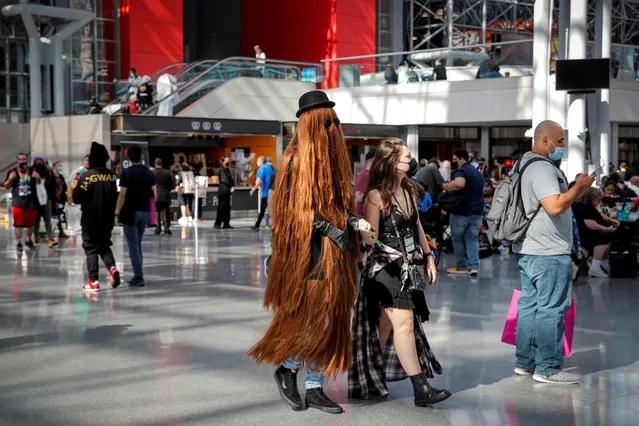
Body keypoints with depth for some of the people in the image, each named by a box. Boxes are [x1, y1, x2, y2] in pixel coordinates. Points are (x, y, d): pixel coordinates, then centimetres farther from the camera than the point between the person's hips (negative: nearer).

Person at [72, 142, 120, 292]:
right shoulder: (111, 175, -2)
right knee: (104, 246, 20)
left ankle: (93, 282, 4)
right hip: (108, 218, 4)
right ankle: (112, 268, -5)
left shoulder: (87, 176, -14)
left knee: (91, 249, 6)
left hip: (90, 219, -4)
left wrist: (74, 188, 5)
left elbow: (77, 198, -13)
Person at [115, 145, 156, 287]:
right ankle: (138, 275, 18)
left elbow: (122, 194, -13)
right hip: (145, 212, 5)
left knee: (133, 245, 0)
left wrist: (117, 211, -5)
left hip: (130, 212, -5)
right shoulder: (149, 173, 4)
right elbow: (154, 194, 4)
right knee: (138, 243, 16)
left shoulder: (126, 173, -10)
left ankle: (139, 276, -5)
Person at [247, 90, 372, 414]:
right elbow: (299, 208, -14)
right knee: (317, 319, -9)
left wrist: (354, 222, -2)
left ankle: (315, 389, 14)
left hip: (335, 252, 8)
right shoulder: (298, 159, -8)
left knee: (331, 321, 7)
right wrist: (334, 232, -19)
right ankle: (287, 369, 13)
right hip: (312, 250, -8)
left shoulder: (333, 158, 15)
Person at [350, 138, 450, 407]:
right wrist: (396, 255, -17)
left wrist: (428, 257, 16)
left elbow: (417, 226, 18)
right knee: (404, 321, -15)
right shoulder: (376, 195, -13)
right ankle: (421, 389, -17)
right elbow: (369, 237, -14)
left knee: (387, 323, 12)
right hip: (385, 266, -7)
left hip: (408, 266, 7)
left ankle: (372, 378, 25)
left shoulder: (409, 190, 9)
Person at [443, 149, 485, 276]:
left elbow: (459, 184, -36)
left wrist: (447, 186, -20)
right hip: (477, 211, 7)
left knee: (458, 239, 7)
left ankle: (461, 266, 13)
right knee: (472, 239, 7)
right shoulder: (477, 172, 16)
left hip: (461, 211, -7)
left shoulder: (461, 171, -15)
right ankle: (473, 266, -3)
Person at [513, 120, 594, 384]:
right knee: (551, 309, -5)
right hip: (549, 253, -11)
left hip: (528, 250, 11)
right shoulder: (542, 168, -18)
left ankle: (525, 362, 21)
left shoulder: (526, 163, 17)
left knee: (529, 305, 14)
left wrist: (575, 187, 15)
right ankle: (547, 368, 0)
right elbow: (555, 206, -27)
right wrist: (579, 187, -16)